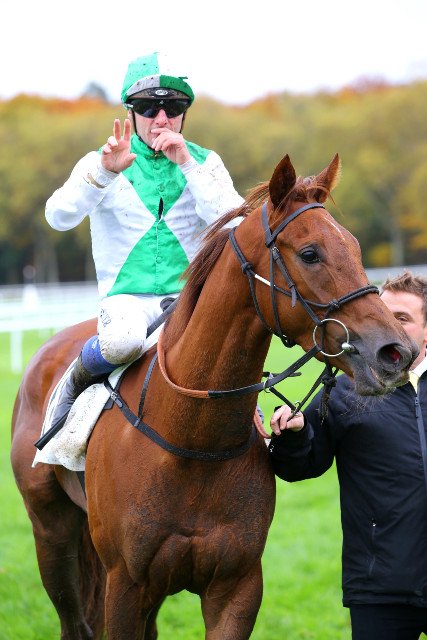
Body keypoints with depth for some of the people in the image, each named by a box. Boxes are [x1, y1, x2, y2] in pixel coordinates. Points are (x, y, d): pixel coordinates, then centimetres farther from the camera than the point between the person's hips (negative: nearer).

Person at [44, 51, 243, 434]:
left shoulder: (204, 163, 10)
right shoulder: (100, 164, 6)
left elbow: (233, 222, -7)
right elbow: (59, 217, -11)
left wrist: (186, 164, -15)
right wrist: (104, 172, -25)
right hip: (128, 297, -2)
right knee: (123, 340, -37)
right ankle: (78, 381, -3)